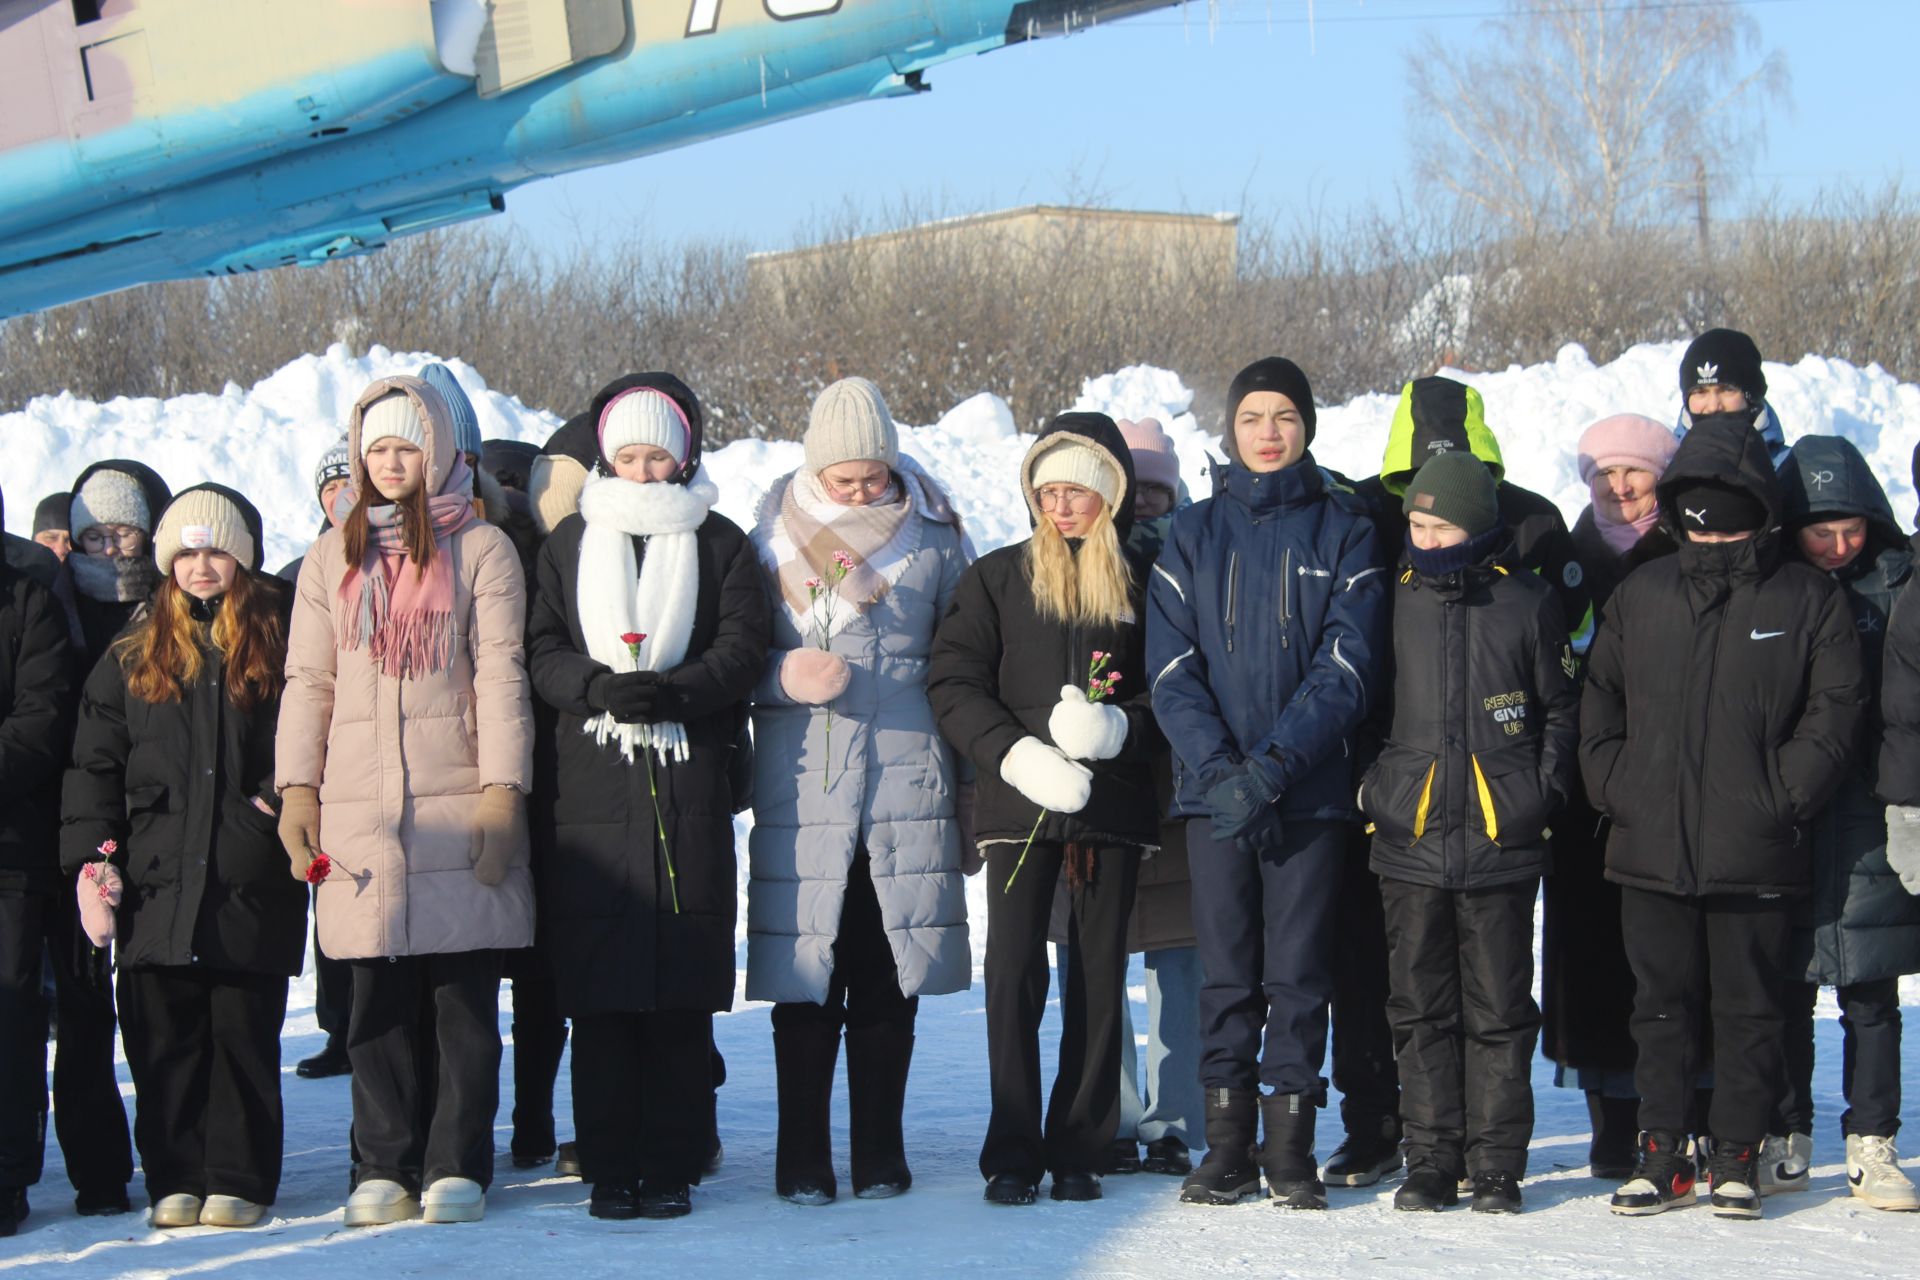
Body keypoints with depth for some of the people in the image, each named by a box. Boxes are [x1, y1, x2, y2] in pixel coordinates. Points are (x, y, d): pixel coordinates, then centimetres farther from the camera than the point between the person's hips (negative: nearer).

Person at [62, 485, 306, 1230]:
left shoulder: (279, 642, 7)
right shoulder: (133, 657, 12)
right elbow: (92, 764, 11)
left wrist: (287, 802, -6)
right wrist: (92, 857, 1)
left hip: (252, 884, -2)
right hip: (157, 881, 2)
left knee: (244, 1033, 0)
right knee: (164, 1037, 1)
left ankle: (239, 1181, 7)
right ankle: (176, 1179, 9)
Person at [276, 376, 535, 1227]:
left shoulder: (480, 550, 6)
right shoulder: (333, 558, 15)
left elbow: (500, 675, 0)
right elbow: (307, 680, 14)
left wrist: (502, 787, -8)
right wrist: (297, 788, 4)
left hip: (458, 802, -2)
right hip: (360, 805, 2)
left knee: (464, 993, -2)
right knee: (380, 998, 1)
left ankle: (456, 1168, 3)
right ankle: (385, 1169, 7)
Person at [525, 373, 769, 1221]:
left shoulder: (719, 543, 12)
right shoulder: (571, 541, 16)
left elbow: (741, 649, 3)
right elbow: (541, 651, 8)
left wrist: (673, 692, -15)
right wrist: (597, 686, -12)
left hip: (689, 781, -1)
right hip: (590, 781, 1)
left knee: (683, 989, -3)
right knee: (598, 989, -4)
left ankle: (672, 1166, 2)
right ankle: (609, 1167, 1)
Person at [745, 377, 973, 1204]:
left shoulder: (933, 531, 8)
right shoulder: (774, 534, 6)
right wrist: (787, 674, -15)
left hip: (907, 779, 1)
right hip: (802, 785, -1)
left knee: (889, 974, 3)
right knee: (807, 974, -3)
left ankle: (880, 1152, 13)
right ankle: (802, 1157, 6)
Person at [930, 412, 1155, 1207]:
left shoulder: (1140, 585, 7)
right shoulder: (996, 579, 8)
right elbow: (954, 684, 2)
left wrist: (1116, 727, -14)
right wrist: (1015, 752, -13)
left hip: (1111, 806, 1)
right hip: (1017, 806, -1)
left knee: (1099, 978, 3)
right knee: (1014, 973, -7)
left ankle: (1079, 1152, 10)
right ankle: (1013, 1155, -2)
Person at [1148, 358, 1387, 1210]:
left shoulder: (1343, 531, 4)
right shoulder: (1195, 534, 9)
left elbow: (1345, 667, -5)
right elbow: (1171, 669, 1)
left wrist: (1274, 765, -16)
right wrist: (1217, 770, -13)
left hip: (1311, 788, -1)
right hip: (1213, 787, 1)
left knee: (1298, 970, 0)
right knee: (1226, 970, 3)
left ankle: (1291, 1147, 6)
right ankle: (1228, 1147, 8)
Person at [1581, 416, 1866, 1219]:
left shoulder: (1807, 601, 2)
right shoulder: (1640, 596, 11)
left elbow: (1834, 710, -2)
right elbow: (1599, 702, 15)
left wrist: (1779, 798, -10)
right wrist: (1615, 788, 2)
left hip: (1755, 854, -3)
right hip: (1650, 848, 3)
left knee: (1750, 1009, 4)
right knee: (1662, 1004, 8)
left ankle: (1737, 1158, 13)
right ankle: (1663, 1155, 15)